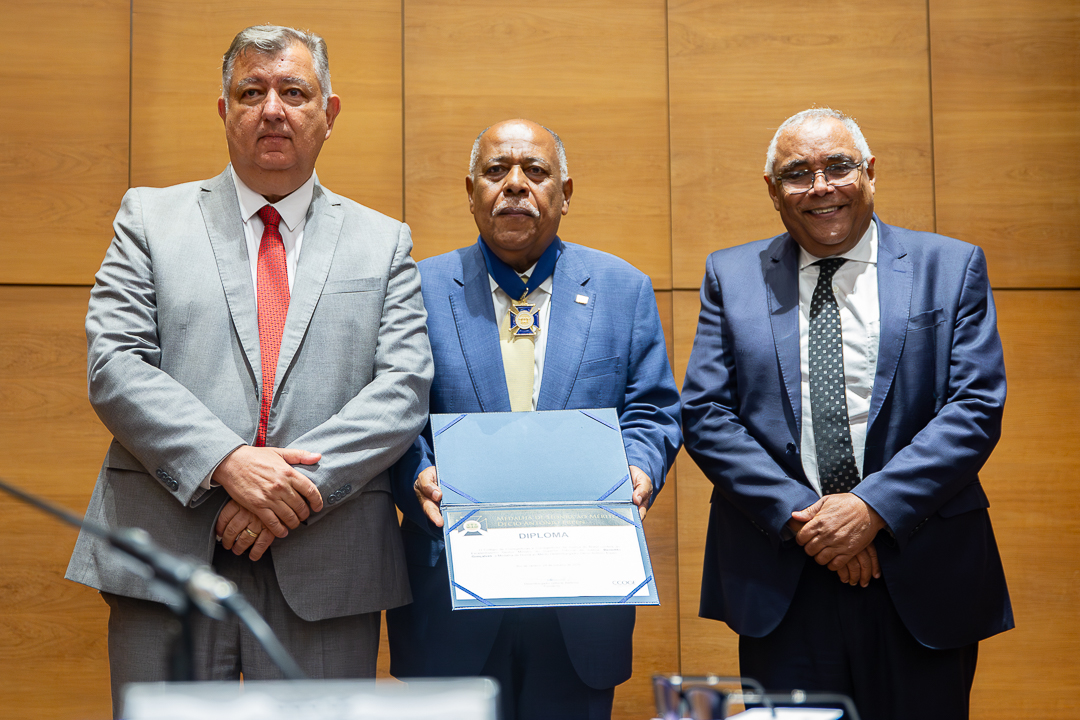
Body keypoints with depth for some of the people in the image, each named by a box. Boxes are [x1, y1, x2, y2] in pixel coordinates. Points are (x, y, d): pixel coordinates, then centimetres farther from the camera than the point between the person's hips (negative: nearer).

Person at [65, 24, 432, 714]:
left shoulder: (384, 242, 12)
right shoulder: (150, 217, 11)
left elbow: (404, 388, 0)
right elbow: (114, 365, -1)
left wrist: (301, 485, -14)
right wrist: (225, 462, -16)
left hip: (328, 576, 1)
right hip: (167, 559, 0)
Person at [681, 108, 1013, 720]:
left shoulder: (952, 267, 4)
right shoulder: (732, 276, 8)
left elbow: (977, 408, -4)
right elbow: (705, 416, 1)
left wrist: (873, 506, -14)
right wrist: (799, 514, -11)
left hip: (921, 577, 0)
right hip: (780, 579, 1)